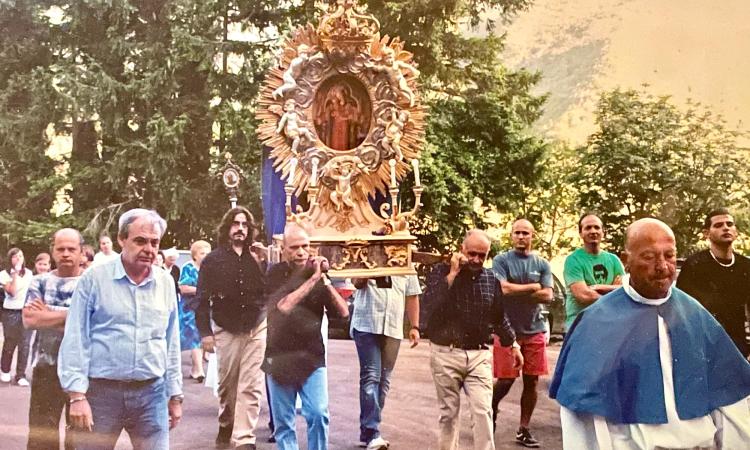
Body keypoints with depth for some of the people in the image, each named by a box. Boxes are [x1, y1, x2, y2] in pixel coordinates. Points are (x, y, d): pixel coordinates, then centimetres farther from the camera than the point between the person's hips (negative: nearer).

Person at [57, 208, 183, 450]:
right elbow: (75, 341, -5)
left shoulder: (166, 283, 7)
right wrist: (77, 395, -11)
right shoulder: (94, 278, -4)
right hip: (102, 391, -3)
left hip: (152, 392, 3)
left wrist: (175, 394, 12)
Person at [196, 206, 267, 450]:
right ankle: (226, 426, 34)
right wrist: (205, 332, -8)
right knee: (227, 384, 10)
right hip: (227, 331, -1)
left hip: (257, 329, 1)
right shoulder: (213, 260, -1)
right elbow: (203, 299, -3)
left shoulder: (256, 259, 5)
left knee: (251, 387, -4)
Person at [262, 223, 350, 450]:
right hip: (279, 358, -1)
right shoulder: (274, 274, -4)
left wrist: (325, 281, -14)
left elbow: (343, 312, -3)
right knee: (283, 421, 5)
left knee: (318, 414, -10)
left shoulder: (317, 273, 3)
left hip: (312, 357, 1)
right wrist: (313, 279, -22)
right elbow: (284, 306, -21)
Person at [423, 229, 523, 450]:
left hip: (480, 355, 2)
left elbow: (499, 316, 19)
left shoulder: (491, 278, 8)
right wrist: (452, 274, -17)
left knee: (483, 410, -8)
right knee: (448, 412, 8)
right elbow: (429, 300, -20)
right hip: (446, 353, -2)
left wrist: (513, 344, 20)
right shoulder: (442, 271, -1)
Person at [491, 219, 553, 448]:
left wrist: (516, 292, -10)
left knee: (531, 381, 5)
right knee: (505, 380, -2)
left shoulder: (542, 264, 8)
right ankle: (491, 410, 26)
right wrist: (532, 287, -6)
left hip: (534, 330, 3)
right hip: (507, 329, -3)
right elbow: (503, 289, -16)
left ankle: (523, 429, 16)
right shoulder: (501, 260, -2)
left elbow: (547, 295, -4)